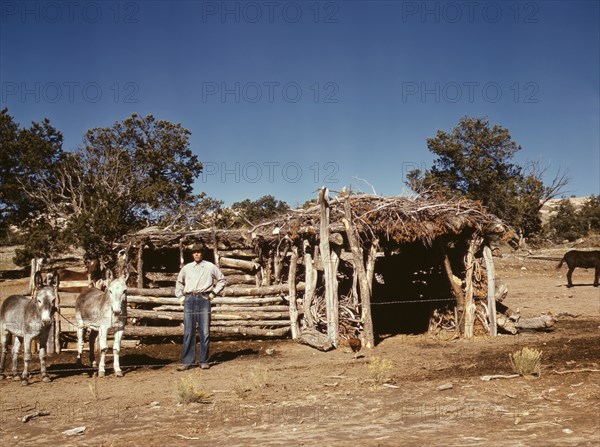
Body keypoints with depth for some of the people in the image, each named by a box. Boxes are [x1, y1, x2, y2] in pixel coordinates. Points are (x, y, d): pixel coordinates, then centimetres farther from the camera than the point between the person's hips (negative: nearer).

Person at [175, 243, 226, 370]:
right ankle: (187, 361, 3)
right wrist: (180, 297, 15)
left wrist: (214, 292, 5)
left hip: (204, 299, -1)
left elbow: (222, 280, 16)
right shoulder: (186, 268, 14)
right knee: (188, 332, 0)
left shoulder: (210, 267, 8)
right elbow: (179, 282, 26)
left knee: (205, 332, -1)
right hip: (189, 299, 1)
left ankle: (204, 361, 6)